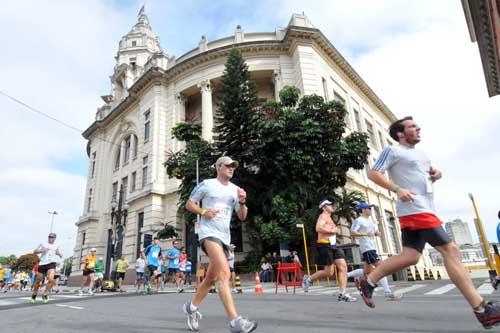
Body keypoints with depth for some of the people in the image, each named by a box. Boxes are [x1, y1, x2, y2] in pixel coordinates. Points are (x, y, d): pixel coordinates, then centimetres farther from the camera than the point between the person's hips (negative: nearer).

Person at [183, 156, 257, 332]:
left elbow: (242, 217, 12)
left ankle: (192, 306, 37)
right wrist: (204, 212, -12)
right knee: (225, 273, -23)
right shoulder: (206, 184, 0)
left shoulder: (235, 189, 12)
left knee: (211, 278, 15)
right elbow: (189, 204, 5)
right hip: (209, 233, -6)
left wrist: (242, 202, -6)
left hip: (225, 237, 6)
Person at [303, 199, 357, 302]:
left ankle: (342, 294, -3)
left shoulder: (329, 218, 24)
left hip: (332, 246, 9)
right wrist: (333, 230, -19)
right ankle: (308, 279, 12)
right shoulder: (323, 216, -7)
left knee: (343, 266, -3)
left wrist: (335, 231, 15)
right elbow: (318, 228, -25)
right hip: (325, 246, -9)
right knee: (329, 272, -8)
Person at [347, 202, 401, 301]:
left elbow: (376, 232, 26)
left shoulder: (370, 220, 19)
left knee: (367, 271, 14)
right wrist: (366, 234, -24)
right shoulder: (359, 220, -7)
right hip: (367, 248, -10)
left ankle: (346, 275, 28)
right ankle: (388, 293, -13)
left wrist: (377, 233, 2)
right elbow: (352, 233, -16)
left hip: (372, 248, 10)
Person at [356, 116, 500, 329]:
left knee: (410, 256, 5)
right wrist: (397, 189, -20)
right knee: (451, 250, -10)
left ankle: (368, 282, 14)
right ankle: (482, 310, -4)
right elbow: (373, 173, -10)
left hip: (424, 210, 9)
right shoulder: (393, 151, -3)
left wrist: (436, 173, 9)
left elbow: (429, 171, 35)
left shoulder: (420, 153, 24)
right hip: (414, 210, -9)